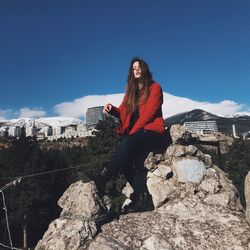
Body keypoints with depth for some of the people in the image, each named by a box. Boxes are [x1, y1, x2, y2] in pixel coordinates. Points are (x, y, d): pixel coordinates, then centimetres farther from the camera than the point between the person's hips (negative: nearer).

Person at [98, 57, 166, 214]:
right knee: (126, 158, -22)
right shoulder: (131, 91, 21)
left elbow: (149, 113, -8)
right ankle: (143, 198, -23)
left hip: (151, 132, -5)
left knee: (127, 143, -33)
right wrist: (112, 109, -12)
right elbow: (123, 112, 10)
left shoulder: (155, 87, 4)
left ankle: (102, 180, -31)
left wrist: (133, 132, -16)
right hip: (134, 135, 5)